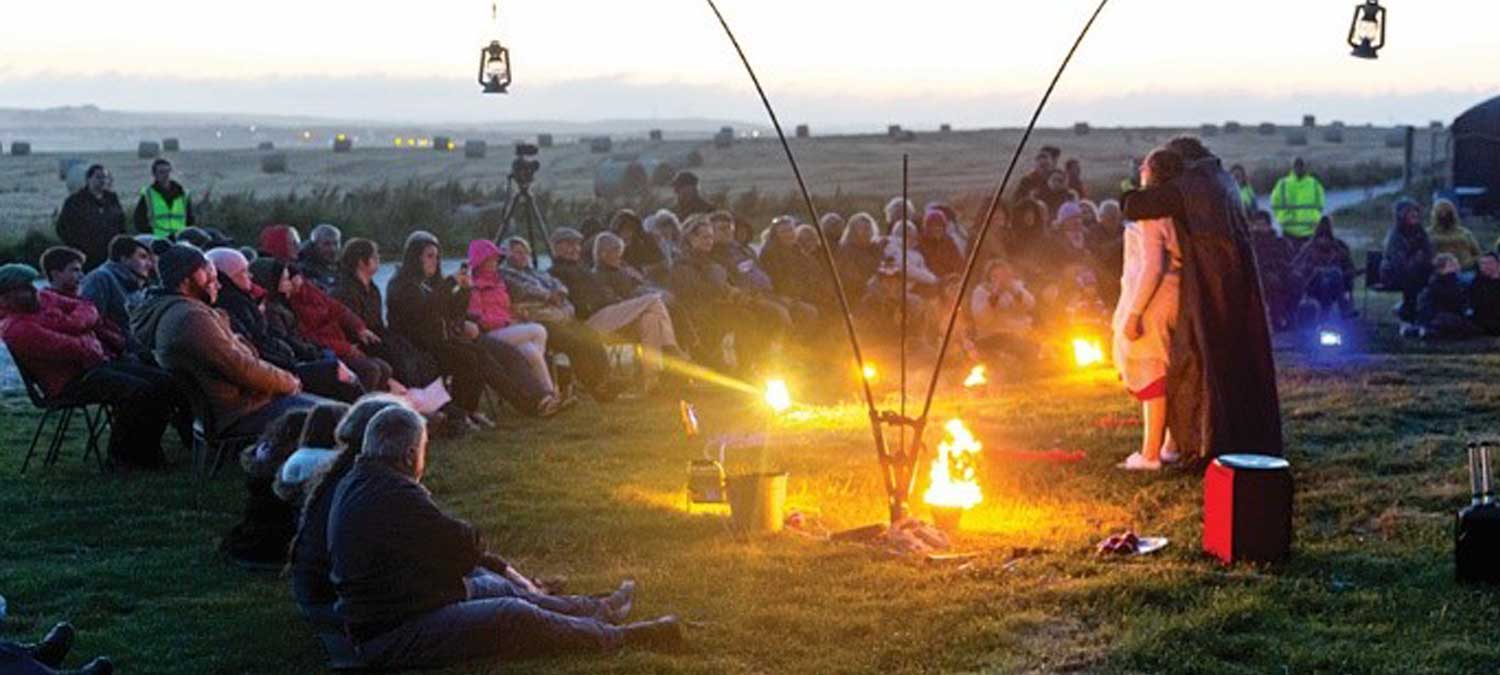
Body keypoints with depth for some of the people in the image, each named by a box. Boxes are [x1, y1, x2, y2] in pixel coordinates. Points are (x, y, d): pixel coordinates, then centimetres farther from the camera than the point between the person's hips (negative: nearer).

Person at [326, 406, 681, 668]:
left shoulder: (355, 484, 10)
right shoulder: (394, 496, -25)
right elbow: (465, 544, -18)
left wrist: (502, 568, 13)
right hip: (396, 638, -11)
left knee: (499, 586, 21)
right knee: (516, 616, -12)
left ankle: (593, 610, 33)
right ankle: (621, 636, 0)